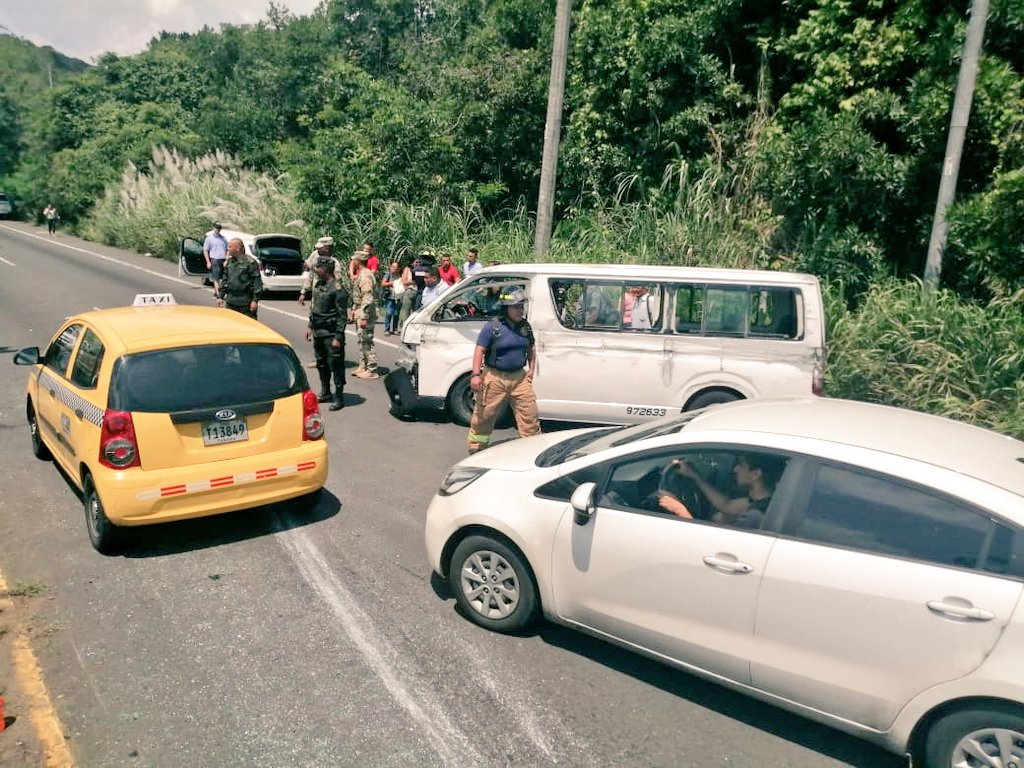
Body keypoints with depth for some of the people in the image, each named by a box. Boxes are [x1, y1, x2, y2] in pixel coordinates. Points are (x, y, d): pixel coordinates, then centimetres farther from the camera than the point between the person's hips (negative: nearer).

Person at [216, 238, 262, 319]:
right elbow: (224, 280, 18)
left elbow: (257, 282, -11)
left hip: (245, 303, -6)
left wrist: (255, 300, -14)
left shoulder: (250, 262, -9)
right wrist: (220, 296, 13)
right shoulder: (228, 262, 11)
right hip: (230, 301, 6)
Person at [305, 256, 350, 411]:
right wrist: (310, 326, 18)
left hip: (331, 334, -9)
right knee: (321, 364, 17)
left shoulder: (337, 288, -16)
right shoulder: (318, 284, 10)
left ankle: (339, 398, 5)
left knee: (336, 365, -3)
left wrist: (338, 337, -19)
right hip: (318, 333, 9)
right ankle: (325, 393, 30)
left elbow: (342, 316, -17)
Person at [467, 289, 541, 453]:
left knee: (529, 413, 3)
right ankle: (476, 447, 20)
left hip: (519, 377, 4)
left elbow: (532, 348, 21)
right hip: (494, 378, -4)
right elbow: (479, 350, -11)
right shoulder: (493, 326, -10)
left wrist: (531, 369, 12)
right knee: (484, 415, 5)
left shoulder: (525, 326, 7)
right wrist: (476, 375, -19)